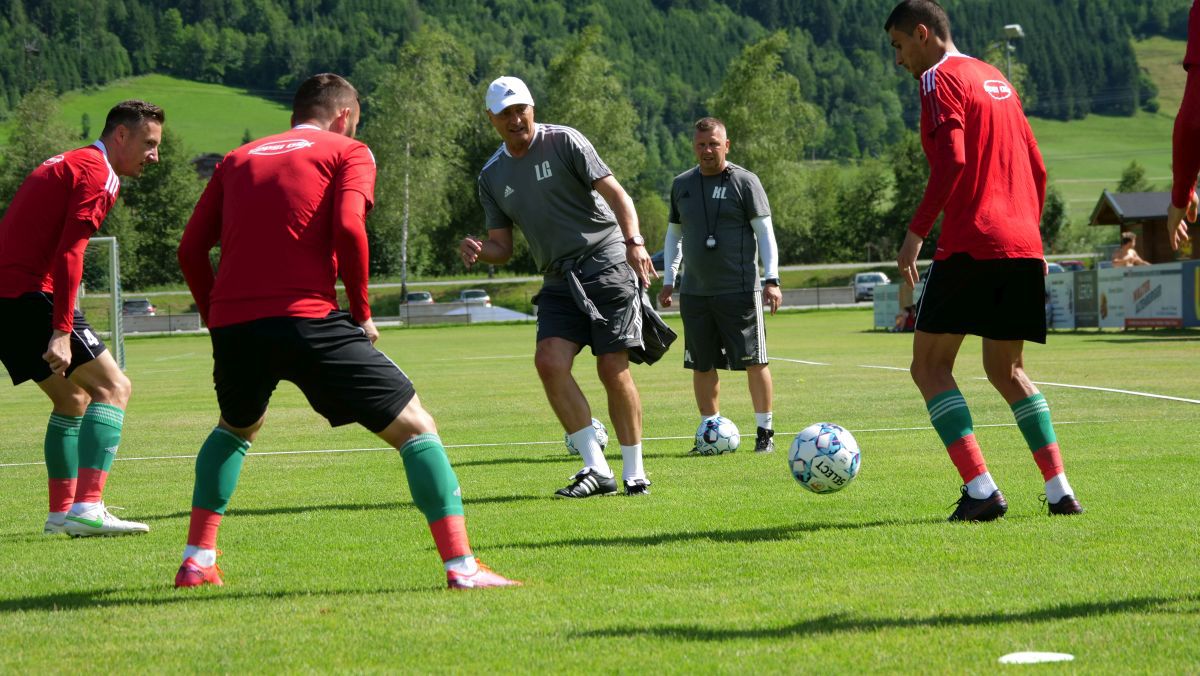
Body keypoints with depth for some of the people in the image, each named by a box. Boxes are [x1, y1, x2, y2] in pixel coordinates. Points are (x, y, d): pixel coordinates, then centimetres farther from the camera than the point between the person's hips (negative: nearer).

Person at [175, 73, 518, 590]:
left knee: (236, 429, 34)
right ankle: (460, 566, -8)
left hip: (231, 321, 5)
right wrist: (361, 312, 2)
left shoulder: (238, 160, 24)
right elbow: (348, 227, -7)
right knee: (414, 427, 4)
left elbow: (191, 248, 16)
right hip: (306, 318, -5)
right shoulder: (348, 152, 11)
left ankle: (197, 561, 25)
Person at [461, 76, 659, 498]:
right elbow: (502, 248, 14)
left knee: (613, 368, -7)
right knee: (549, 361, -15)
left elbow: (614, 193, -9)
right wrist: (478, 251, -10)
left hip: (608, 267, -5)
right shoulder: (492, 177, 12)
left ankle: (634, 473, 5)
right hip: (559, 282, 5)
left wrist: (634, 242, -25)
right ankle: (597, 469, -10)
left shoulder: (563, 142, -4)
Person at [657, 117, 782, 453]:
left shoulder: (744, 182, -2)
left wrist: (771, 279, -13)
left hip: (740, 290, -4)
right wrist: (668, 281, 15)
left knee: (753, 360, -5)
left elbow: (765, 232, -4)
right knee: (702, 365, 6)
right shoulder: (682, 185, 12)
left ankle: (765, 431, 3)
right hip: (695, 292, 4)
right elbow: (674, 233, 21)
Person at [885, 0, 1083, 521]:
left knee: (929, 365, -2)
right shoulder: (996, 78, 22)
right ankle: (1060, 491, 8)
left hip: (970, 244, -8)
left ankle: (981, 490, -14)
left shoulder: (940, 78, -3)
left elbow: (952, 162, -17)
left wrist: (916, 233, -14)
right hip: (1023, 245, 8)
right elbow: (1036, 167, 21)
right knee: (1005, 368, 18)